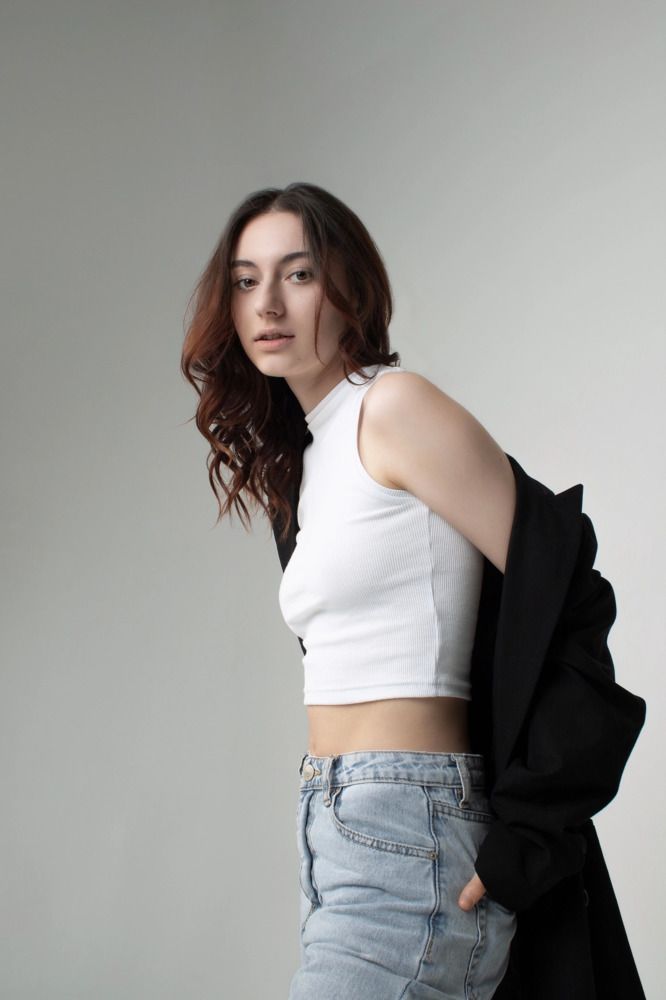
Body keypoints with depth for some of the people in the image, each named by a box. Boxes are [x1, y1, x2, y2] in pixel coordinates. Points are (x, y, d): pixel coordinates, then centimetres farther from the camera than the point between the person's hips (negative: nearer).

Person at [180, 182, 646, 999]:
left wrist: (530, 832, -13)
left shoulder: (395, 406, -7)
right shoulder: (305, 456, 19)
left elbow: (557, 584, -12)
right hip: (335, 834, 9)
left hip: (407, 842, -8)